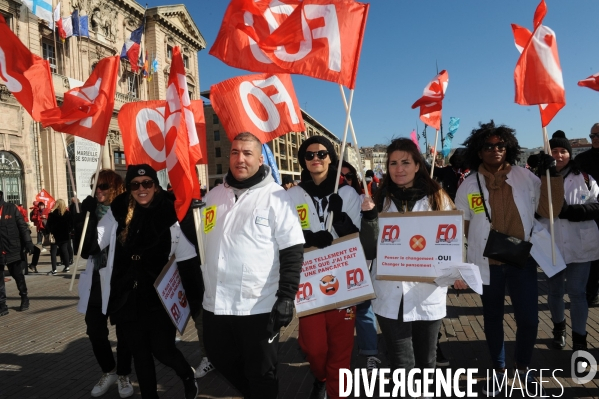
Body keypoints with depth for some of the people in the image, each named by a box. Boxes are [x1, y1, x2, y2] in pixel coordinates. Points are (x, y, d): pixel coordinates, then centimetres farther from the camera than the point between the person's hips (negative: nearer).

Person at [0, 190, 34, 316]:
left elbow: (22, 226, 0)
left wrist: (28, 242, -6)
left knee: (18, 275, 12)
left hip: (12, 249, -1)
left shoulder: (11, 208, -1)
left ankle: (24, 298, 27)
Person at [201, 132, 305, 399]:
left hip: (258, 306, -6)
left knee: (261, 373, 9)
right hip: (215, 303, 6)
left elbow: (293, 252, -12)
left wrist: (286, 297, -17)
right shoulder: (213, 196, 8)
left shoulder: (276, 196, -9)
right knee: (222, 361, 23)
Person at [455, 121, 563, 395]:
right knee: (492, 317, 13)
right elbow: (460, 226, 3)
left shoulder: (525, 177, -1)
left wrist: (552, 176, -7)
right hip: (488, 263, 0)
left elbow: (549, 211, 1)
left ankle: (523, 367, 29)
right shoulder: (469, 185, -3)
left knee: (528, 318, 1)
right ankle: (498, 370, 33)